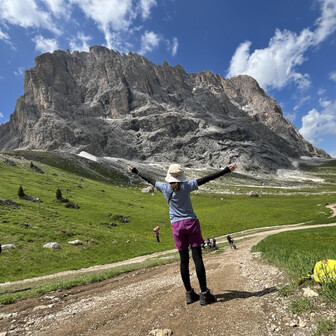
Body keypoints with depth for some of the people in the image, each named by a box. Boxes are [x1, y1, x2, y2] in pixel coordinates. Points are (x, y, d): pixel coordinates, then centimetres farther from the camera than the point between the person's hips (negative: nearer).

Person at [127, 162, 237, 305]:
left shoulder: (164, 187, -1)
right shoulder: (186, 186, -8)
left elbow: (149, 180, 12)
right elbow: (207, 178, -9)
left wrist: (135, 171, 28)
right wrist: (227, 170, -5)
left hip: (177, 225, 2)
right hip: (191, 222, -2)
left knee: (184, 260, 10)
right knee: (197, 258, 1)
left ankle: (189, 293, 21)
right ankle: (204, 294, 9)